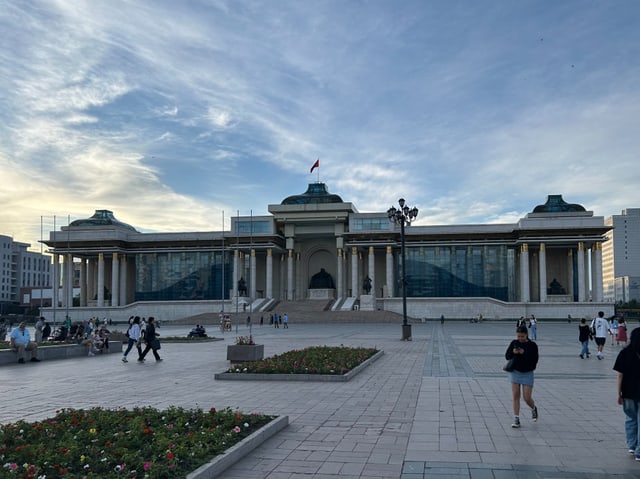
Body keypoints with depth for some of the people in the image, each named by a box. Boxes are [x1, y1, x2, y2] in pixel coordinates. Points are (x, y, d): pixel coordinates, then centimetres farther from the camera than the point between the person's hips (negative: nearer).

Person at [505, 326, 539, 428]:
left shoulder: (532, 345, -7)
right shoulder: (514, 343, 0)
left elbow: (534, 360, -13)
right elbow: (507, 356, 1)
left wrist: (524, 353, -24)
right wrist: (513, 352, -19)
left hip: (527, 373, -2)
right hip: (515, 372, 2)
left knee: (527, 398, -1)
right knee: (515, 396, 0)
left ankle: (534, 408, 33)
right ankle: (516, 419, 7)